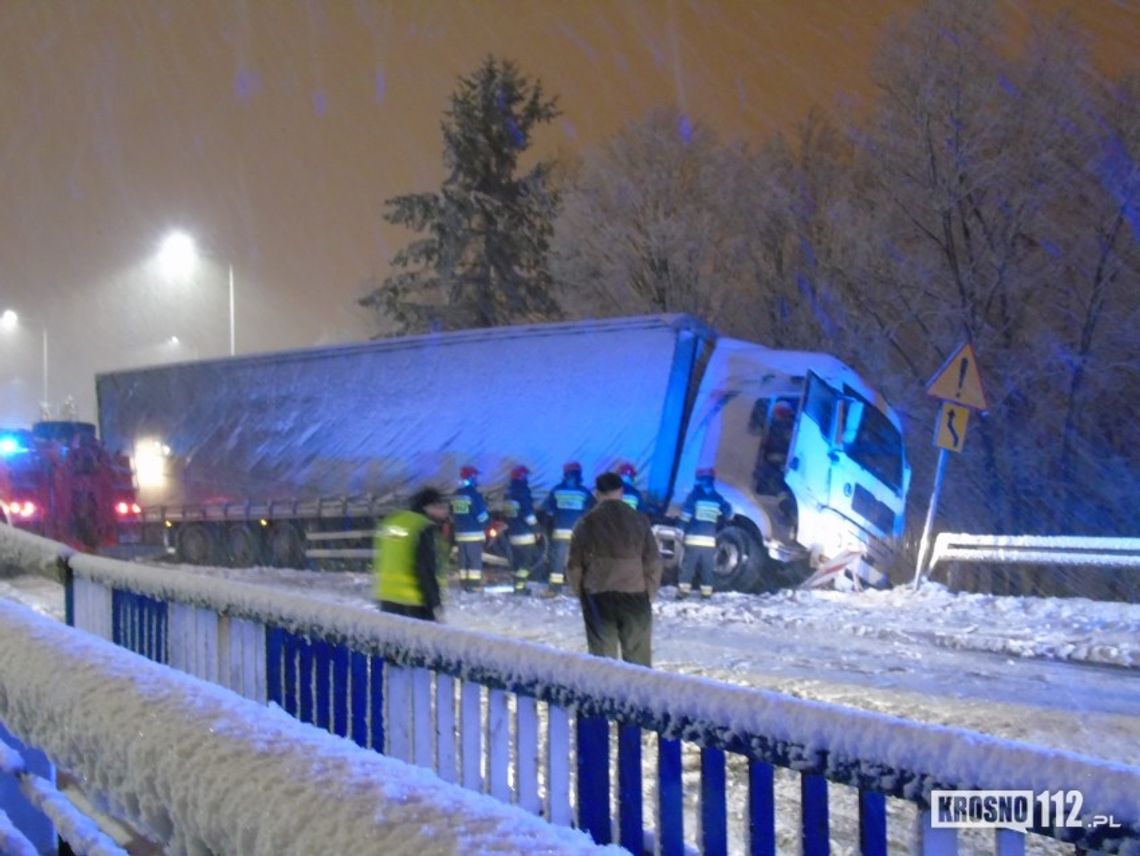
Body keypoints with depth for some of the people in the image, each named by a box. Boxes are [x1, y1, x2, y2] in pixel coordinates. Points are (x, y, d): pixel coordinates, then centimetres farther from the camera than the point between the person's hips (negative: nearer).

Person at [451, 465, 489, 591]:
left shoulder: (455, 495, 10)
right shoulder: (474, 494, -14)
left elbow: (453, 514, 16)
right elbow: (481, 515, -13)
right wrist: (484, 527, 5)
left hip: (460, 533, 7)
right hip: (474, 533, -7)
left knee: (463, 559, 10)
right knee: (475, 559, -3)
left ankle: (465, 583, 12)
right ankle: (474, 584, -4)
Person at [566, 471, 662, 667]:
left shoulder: (586, 523, -2)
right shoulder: (639, 521, -1)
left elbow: (574, 565, 0)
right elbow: (653, 562, -1)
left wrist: (580, 592, 15)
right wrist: (649, 593, 11)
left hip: (597, 598, 0)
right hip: (634, 596, 0)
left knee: (602, 659, 5)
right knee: (638, 660, 7)